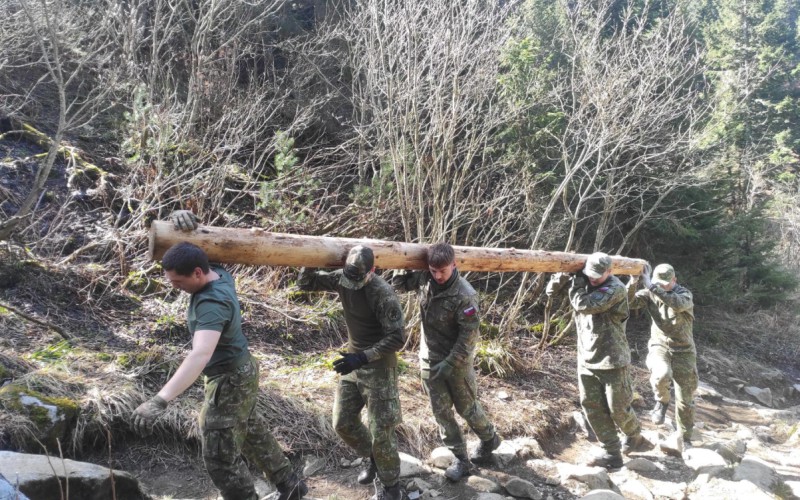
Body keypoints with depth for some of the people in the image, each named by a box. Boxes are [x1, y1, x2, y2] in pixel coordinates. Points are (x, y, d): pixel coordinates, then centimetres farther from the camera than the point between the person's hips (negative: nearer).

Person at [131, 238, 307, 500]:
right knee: (252, 432, 28)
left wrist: (160, 400, -58)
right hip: (239, 370, 10)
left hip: (230, 381, -10)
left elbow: (201, 354, -51)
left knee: (220, 458, 1)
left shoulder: (212, 303, -37)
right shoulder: (219, 273, -9)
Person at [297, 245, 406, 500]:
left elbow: (397, 337, -24)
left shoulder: (383, 294, -26)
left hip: (378, 366, -7)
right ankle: (373, 458, 38)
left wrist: (363, 357, -30)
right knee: (342, 423, 13)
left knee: (381, 431, -1)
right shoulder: (341, 278, -7)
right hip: (353, 361, 7)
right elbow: (305, 283, 5)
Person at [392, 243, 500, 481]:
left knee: (466, 407, 13)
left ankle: (489, 439, 41)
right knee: (441, 412, 9)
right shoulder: (423, 279, -9)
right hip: (429, 360, 5)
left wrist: (450, 363, -20)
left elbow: (469, 334, -21)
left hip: (457, 361, -5)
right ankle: (460, 459, 23)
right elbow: (398, 284, 6)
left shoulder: (464, 295, -25)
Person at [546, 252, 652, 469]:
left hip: (613, 361, -6)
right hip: (586, 359, 6)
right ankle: (612, 453, 17)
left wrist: (576, 281, -16)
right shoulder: (585, 284, 4)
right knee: (592, 407, 6)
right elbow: (552, 290, 4)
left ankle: (633, 438, 34)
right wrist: (563, 276, -15)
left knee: (618, 408, 5)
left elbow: (584, 305, -29)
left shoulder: (615, 289, -17)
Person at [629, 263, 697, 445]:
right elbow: (630, 302, -17)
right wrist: (632, 283, -33)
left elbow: (678, 304, -35)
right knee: (661, 375, -34)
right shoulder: (650, 294, -3)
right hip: (659, 346, 0)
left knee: (685, 400, 5)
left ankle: (685, 439, 24)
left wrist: (652, 286, -40)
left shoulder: (684, 293, -11)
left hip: (683, 350, 0)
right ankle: (662, 402, -2)